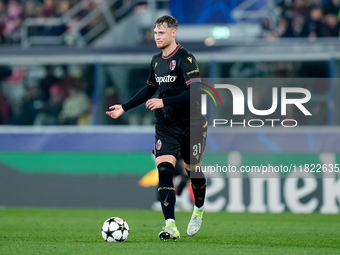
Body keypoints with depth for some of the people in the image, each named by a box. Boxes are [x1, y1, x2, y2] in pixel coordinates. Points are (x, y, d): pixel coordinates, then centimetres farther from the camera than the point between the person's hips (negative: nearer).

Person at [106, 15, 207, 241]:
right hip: (166, 126, 5)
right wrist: (124, 108, 19)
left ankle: (199, 210, 42)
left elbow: (194, 93, -24)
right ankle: (171, 227, -19)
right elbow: (149, 89, 23)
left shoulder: (185, 59, -15)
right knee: (164, 171, -13)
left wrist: (164, 102, -27)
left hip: (191, 125, -5)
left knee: (193, 171, 11)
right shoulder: (156, 60, 8)